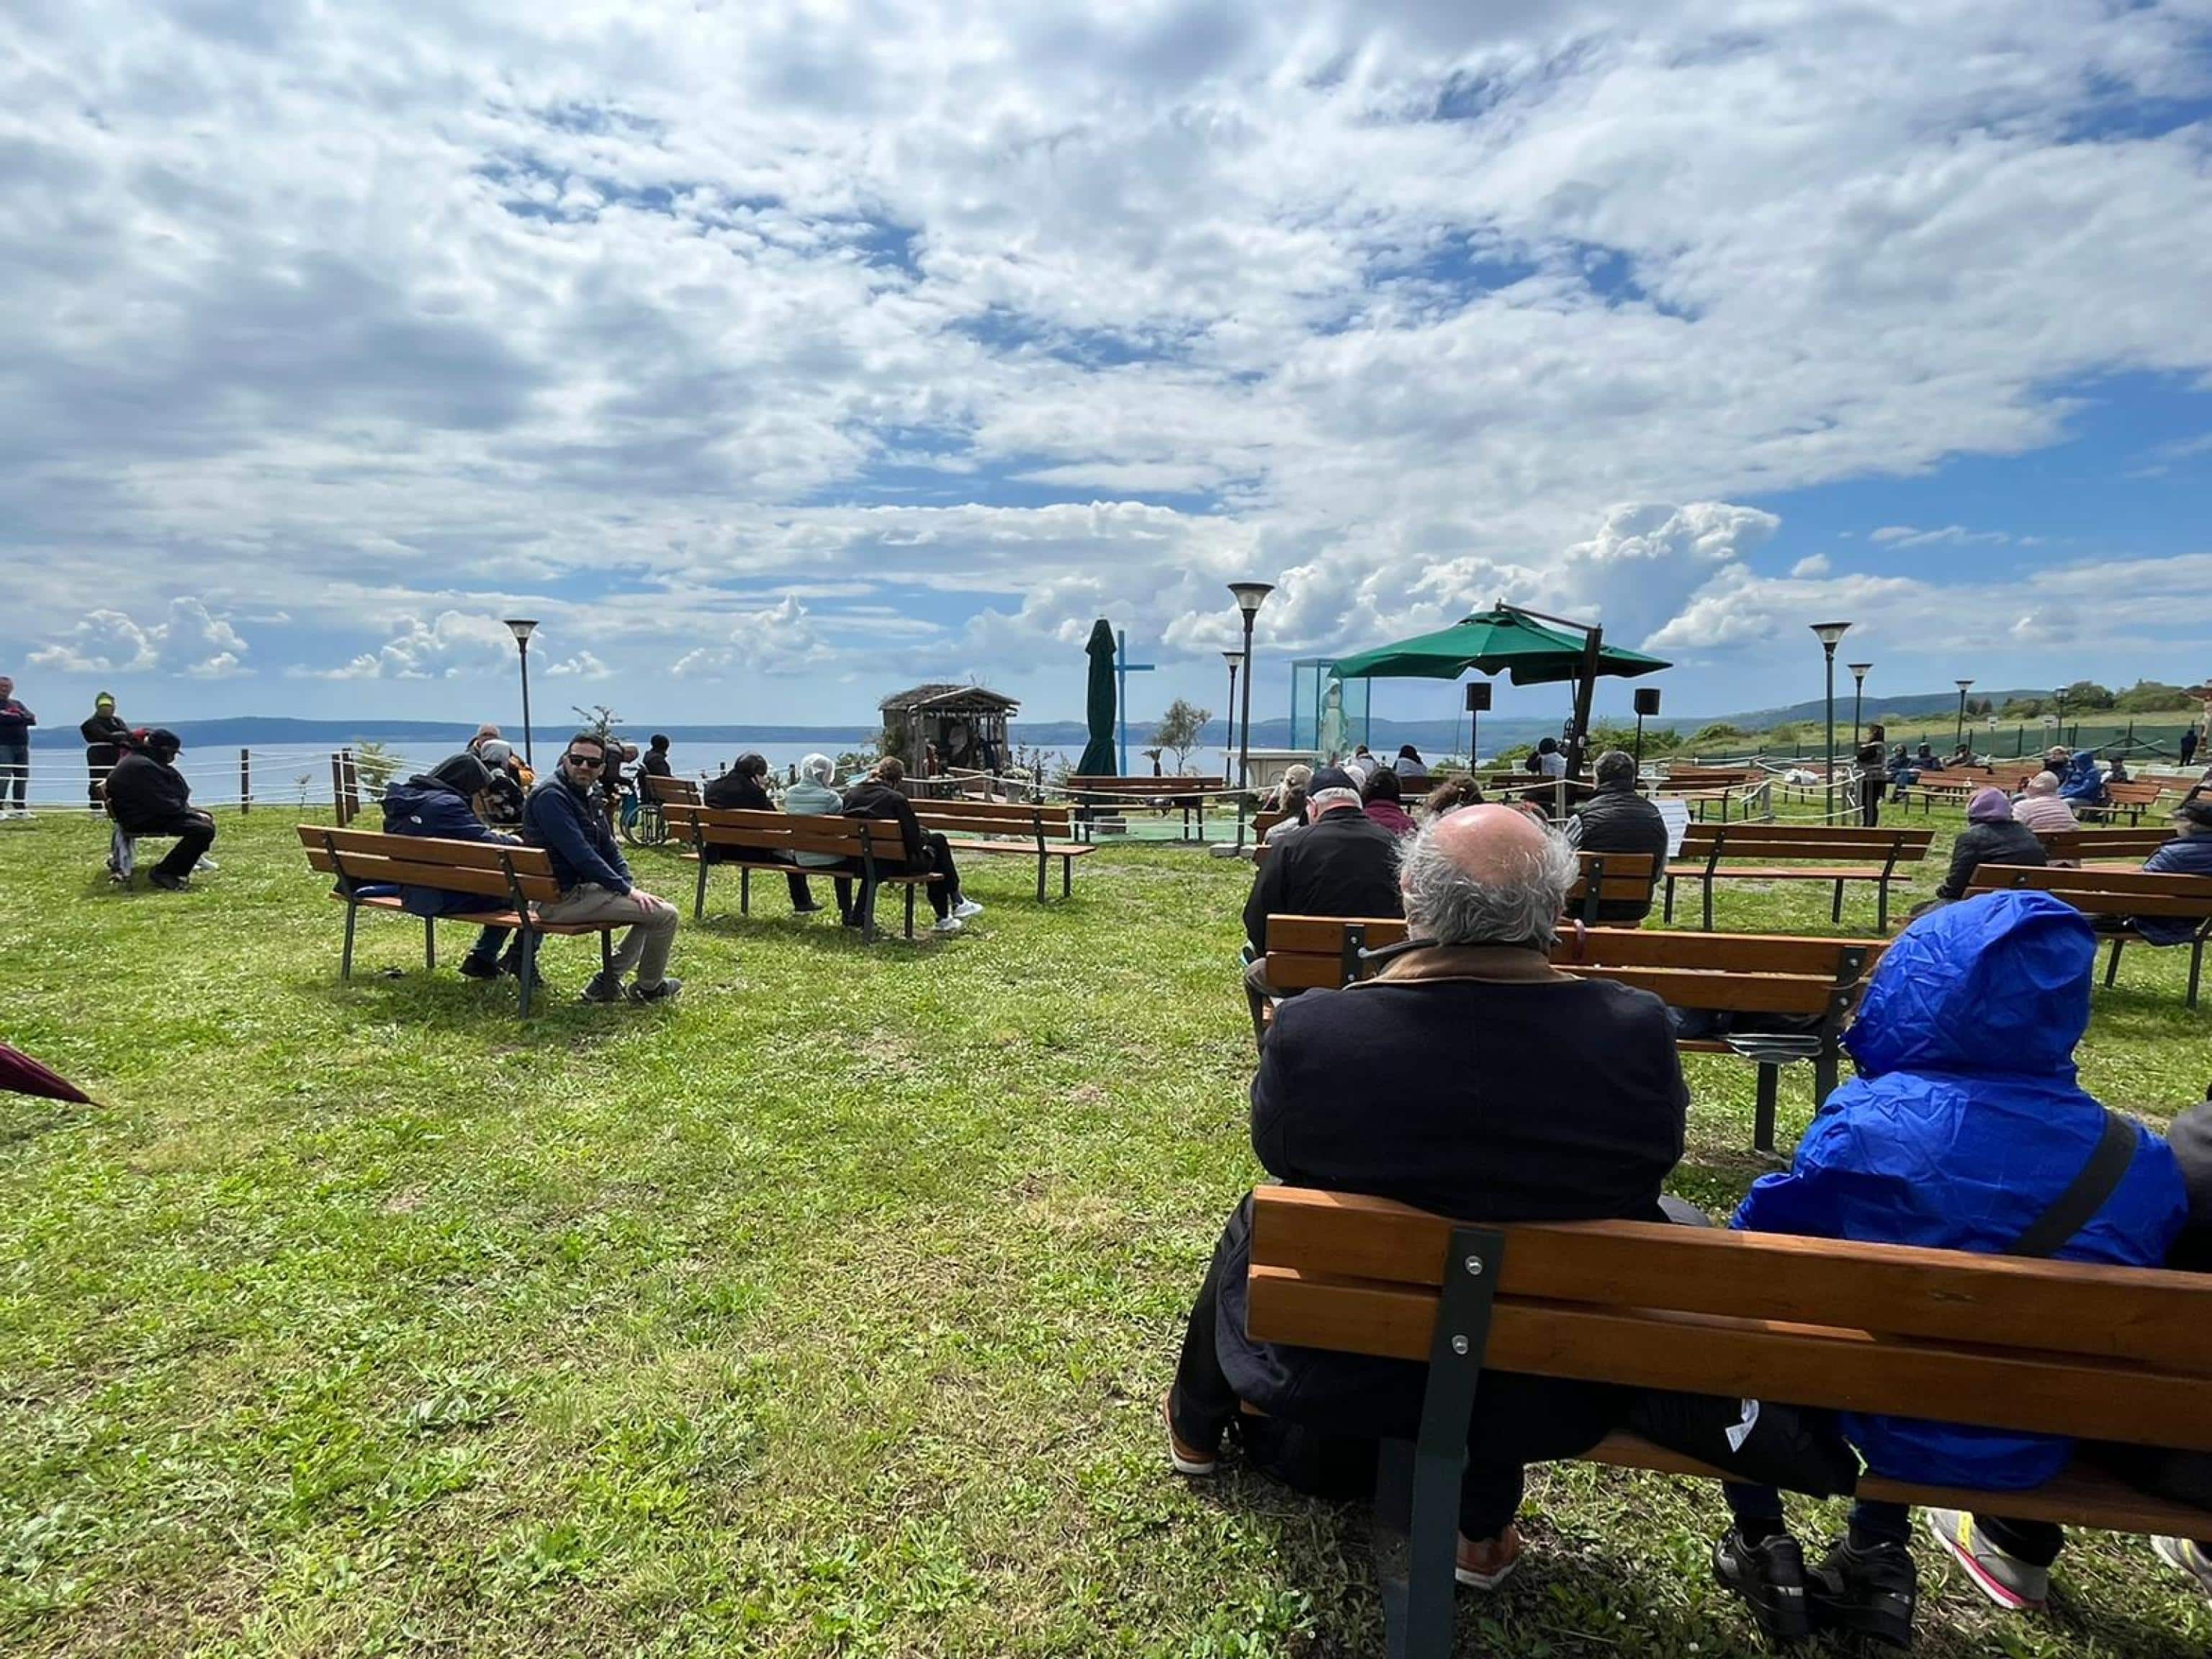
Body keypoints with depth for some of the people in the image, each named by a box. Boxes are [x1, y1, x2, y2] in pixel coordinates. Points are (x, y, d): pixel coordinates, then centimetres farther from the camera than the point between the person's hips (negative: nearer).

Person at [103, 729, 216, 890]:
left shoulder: (145, 762, 14)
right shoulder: (142, 766, -20)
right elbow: (163, 804, -23)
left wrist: (190, 810, 5)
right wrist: (193, 814, -12)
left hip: (151, 812, 11)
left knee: (205, 819, 19)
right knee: (204, 831, -25)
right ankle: (164, 873, -17)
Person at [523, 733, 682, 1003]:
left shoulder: (586, 797, 15)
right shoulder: (551, 796, -17)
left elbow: (610, 849, 17)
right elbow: (580, 855, -24)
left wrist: (630, 887, 1)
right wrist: (626, 889, -20)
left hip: (584, 888, 10)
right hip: (563, 897, -10)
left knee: (653, 907, 20)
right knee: (664, 914, -12)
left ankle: (607, 980, 17)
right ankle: (649, 988, 9)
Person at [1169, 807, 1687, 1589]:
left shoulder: (1310, 1027, -25)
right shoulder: (1637, 1031, -22)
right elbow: (1648, 1170, -3)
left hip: (1339, 1374, -1)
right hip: (1553, 1391, 2)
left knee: (1253, 1222, 27)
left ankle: (1197, 1423, 56)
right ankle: (1483, 1532, 41)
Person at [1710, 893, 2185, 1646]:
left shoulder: (1869, 1122, -25)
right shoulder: (2138, 1157, -12)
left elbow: (1764, 1240, -13)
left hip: (1889, 1423, -4)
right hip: (2034, 1445, 5)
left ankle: (1761, 1544, 26)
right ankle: (1878, 1557, 39)